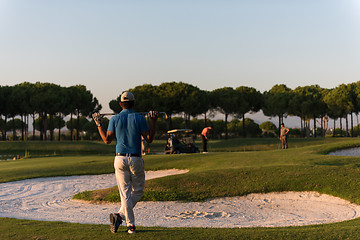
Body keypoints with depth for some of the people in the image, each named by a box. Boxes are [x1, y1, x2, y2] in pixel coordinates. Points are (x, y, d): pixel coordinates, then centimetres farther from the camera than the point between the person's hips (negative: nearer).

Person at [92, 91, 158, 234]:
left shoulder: (114, 119, 1)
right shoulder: (139, 119, -4)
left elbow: (107, 140, 0)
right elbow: (149, 139, -5)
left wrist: (98, 124, 10)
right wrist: (154, 121, 2)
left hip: (120, 159, 2)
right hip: (136, 159, -2)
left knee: (125, 194, 6)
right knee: (138, 191, 12)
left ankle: (130, 224, -1)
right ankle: (120, 215, -5)